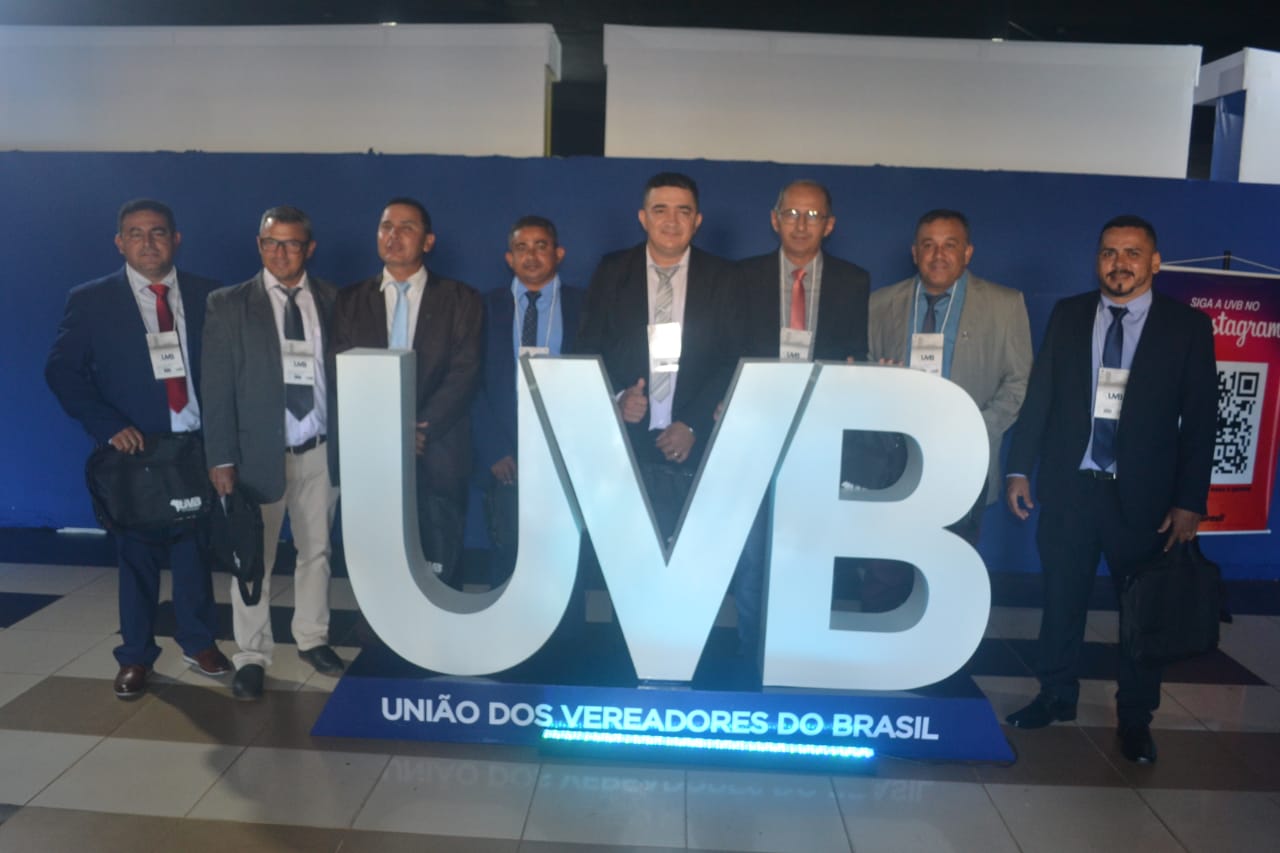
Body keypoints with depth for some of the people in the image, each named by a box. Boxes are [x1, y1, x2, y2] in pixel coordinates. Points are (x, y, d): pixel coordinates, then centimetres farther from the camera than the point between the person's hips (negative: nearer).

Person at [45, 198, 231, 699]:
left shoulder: (208, 295, 2)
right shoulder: (90, 300, -2)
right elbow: (63, 372, -3)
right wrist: (109, 426, -14)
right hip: (135, 449, -1)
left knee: (195, 547, 13)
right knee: (136, 555, 11)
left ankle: (198, 643, 30)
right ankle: (135, 656, 26)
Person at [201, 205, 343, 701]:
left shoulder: (333, 301, 4)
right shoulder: (228, 305, -2)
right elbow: (216, 387, -4)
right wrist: (220, 458, -9)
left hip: (320, 450, 2)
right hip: (259, 451, -2)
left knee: (316, 550, 14)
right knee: (253, 560, 6)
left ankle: (312, 638, 31)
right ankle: (251, 657, 19)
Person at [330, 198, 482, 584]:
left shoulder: (461, 300, 6)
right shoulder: (350, 301, 11)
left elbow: (464, 373, -4)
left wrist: (421, 430, -15)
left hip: (437, 456, -1)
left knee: (437, 576, 1)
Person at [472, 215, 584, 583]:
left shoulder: (584, 305, 4)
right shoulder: (488, 306, 5)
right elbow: (474, 383, 1)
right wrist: (494, 448, -7)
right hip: (505, 455, 0)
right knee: (508, 552, 5)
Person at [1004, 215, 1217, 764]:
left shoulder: (1188, 326, -2)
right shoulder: (1068, 315, 4)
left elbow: (1200, 420, -3)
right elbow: (1039, 397, 4)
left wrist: (1189, 502, -6)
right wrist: (1019, 469, 0)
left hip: (1143, 495, -1)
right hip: (1068, 487, 2)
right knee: (1061, 600, 12)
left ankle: (1135, 719, 25)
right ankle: (1056, 696, 30)